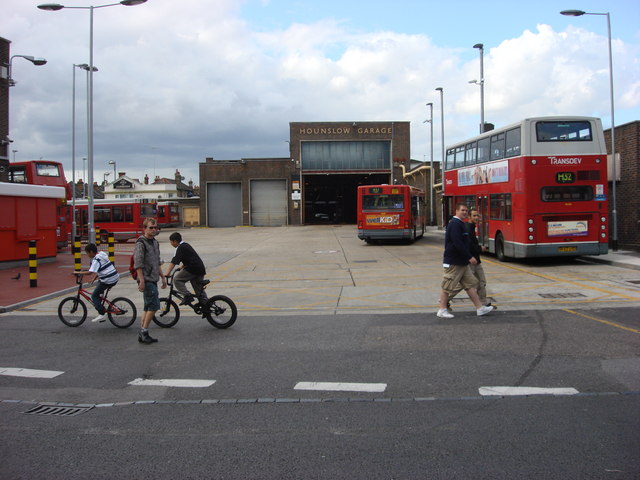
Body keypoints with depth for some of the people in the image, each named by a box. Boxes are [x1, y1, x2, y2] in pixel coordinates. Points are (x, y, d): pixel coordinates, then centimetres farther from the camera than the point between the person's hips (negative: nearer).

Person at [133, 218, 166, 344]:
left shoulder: (155, 242, 16)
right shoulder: (141, 243, -11)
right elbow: (138, 263, -17)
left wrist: (163, 277, 22)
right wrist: (142, 280, -21)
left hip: (153, 279, 9)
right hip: (146, 280, -9)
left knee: (148, 307, 10)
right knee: (154, 305, -12)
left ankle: (142, 334, 15)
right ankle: (144, 331, -4)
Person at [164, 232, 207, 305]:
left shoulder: (180, 248, -8)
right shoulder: (186, 245, 20)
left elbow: (174, 261, -19)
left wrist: (168, 272, -24)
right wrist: (181, 268, 35)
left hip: (193, 269, -10)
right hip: (201, 269, 10)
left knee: (177, 279, -6)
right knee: (199, 288, 17)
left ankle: (187, 296, -12)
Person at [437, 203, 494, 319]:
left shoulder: (460, 224, 16)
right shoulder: (455, 224, -17)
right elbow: (458, 244, -25)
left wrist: (468, 256, 20)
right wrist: (470, 257, -21)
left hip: (462, 262, 11)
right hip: (453, 262, -10)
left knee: (471, 284, 10)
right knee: (447, 287, 0)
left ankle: (480, 308, 13)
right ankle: (442, 310, 9)